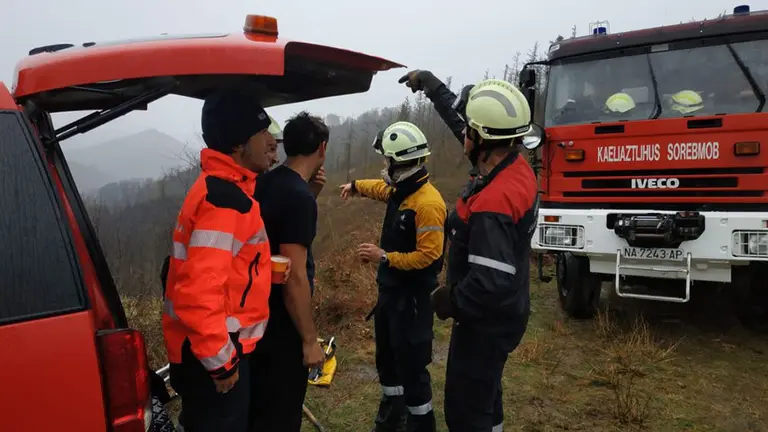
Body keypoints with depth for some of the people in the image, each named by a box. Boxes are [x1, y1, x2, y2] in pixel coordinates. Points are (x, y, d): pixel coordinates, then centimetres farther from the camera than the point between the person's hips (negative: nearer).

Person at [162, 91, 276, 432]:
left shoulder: (222, 188, 9)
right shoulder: (225, 198, -23)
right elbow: (200, 288, -29)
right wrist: (221, 360, -21)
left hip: (209, 348, 10)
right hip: (211, 354, -10)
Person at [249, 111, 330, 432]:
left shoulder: (265, 184, 4)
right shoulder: (299, 196, -23)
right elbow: (294, 276, -24)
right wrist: (310, 339, -19)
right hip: (281, 326, -9)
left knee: (258, 406, 23)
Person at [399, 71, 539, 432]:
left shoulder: (492, 204, -33)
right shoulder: (517, 167, -5)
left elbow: (492, 284, -35)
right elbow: (461, 115, 9)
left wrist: (449, 302, -17)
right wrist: (430, 84, 19)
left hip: (487, 321, -9)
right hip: (502, 312, 9)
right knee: (485, 394, 28)